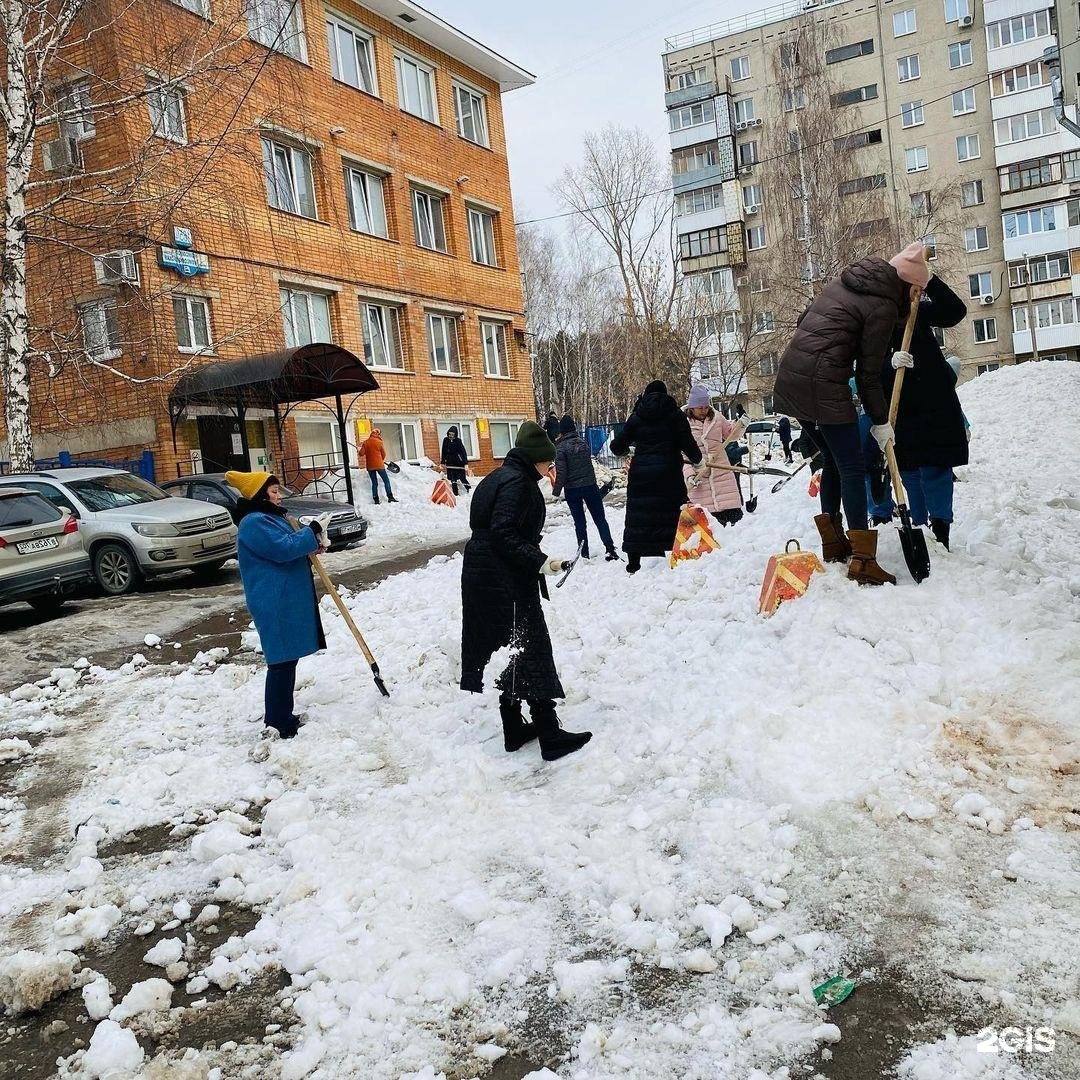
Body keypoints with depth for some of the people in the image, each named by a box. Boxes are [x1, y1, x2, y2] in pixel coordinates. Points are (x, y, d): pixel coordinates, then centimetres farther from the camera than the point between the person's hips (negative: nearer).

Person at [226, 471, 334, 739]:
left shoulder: (269, 517, 18)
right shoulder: (254, 523, -16)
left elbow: (285, 547, 27)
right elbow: (284, 548, -25)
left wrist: (312, 545, 8)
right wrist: (314, 530, -18)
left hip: (287, 600, 11)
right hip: (276, 604, -11)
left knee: (287, 659, 16)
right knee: (282, 661, -7)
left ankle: (282, 717, 25)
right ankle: (278, 723, -1)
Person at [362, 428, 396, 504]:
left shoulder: (366, 442, 1)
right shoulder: (379, 442, -5)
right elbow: (383, 454, 1)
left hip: (370, 466, 3)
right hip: (379, 465, -3)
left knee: (374, 483, 10)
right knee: (386, 480, 5)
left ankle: (376, 499, 6)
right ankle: (390, 496, -5)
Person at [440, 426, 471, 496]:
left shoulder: (458, 441, -7)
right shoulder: (445, 440, 4)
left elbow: (463, 452, -9)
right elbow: (444, 452, 12)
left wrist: (465, 462, -17)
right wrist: (443, 462, 10)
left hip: (459, 463, -4)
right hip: (450, 463, 4)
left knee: (462, 478, -6)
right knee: (453, 480, 6)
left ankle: (470, 490, 4)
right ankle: (455, 493, 11)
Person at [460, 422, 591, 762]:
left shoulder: (499, 477, 16)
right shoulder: (517, 482, -14)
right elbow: (504, 535, -23)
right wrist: (540, 562, -25)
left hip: (483, 580, 10)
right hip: (506, 583, -10)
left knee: (510, 657, 15)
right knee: (531, 654, -4)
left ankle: (514, 731, 23)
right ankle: (550, 737, 0)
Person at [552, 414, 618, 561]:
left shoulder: (560, 447, -12)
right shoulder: (583, 442, 2)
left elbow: (561, 472, -15)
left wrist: (556, 491, -7)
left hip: (572, 489, -3)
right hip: (590, 485, 3)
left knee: (579, 522, 7)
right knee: (600, 518, 8)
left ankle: (584, 554, 9)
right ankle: (610, 549, -1)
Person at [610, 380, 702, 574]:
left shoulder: (636, 417, 8)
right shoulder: (675, 414, 2)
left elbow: (617, 446, 9)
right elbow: (687, 442, -6)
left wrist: (625, 451, 31)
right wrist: (696, 460, 11)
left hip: (640, 474, 2)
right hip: (668, 474, -2)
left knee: (638, 516, 7)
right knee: (675, 514, 5)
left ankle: (633, 563, 10)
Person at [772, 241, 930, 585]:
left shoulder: (842, 282, 16)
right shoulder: (883, 307, -7)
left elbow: (804, 320, 24)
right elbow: (868, 373, -6)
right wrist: (880, 421, 2)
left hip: (790, 377, 9)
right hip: (823, 386, -9)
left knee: (833, 459, 20)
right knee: (852, 468, -3)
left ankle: (833, 544, 27)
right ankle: (862, 561, -5)